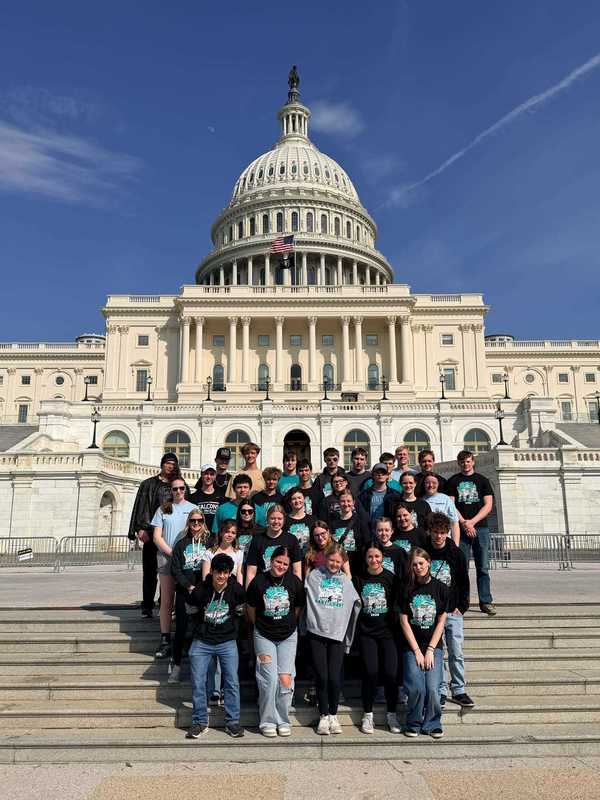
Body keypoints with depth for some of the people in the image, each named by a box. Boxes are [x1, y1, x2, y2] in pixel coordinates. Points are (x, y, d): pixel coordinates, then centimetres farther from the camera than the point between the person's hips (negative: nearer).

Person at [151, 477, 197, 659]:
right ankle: (165, 641, 4)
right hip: (166, 557, 1)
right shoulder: (163, 509, 9)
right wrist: (171, 552, -8)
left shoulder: (193, 508, 7)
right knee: (166, 601, 1)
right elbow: (157, 536, 4)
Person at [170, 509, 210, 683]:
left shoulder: (208, 543, 4)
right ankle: (176, 665, 13)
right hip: (183, 592, 1)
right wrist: (188, 586, -10)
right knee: (181, 628, 2)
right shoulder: (181, 543, 7)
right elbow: (175, 569, 2)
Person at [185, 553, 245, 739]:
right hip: (202, 642, 0)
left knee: (232, 683, -1)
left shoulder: (236, 590, -11)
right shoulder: (200, 590, -13)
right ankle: (200, 722, 17)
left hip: (227, 642, 0)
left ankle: (232, 722, 13)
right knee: (197, 683, 1)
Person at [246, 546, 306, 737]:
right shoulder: (259, 581, -11)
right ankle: (267, 721, 10)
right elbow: (250, 608, 4)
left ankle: (283, 720, 17)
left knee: (286, 678, -1)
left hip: (288, 636, 1)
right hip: (264, 636, -1)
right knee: (269, 679, -7)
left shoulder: (295, 582, -7)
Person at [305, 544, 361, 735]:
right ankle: (323, 716, 16)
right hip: (317, 632, -1)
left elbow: (356, 603, 13)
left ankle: (333, 715, 18)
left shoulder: (345, 580, 11)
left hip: (338, 634, 1)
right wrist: (312, 620, -3)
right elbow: (307, 599, 4)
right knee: (321, 676, 0)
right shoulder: (314, 575, 5)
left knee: (335, 677, -2)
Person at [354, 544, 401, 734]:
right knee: (370, 672, -6)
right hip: (366, 633, 0)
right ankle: (367, 715, 11)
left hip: (387, 632, 0)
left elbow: (397, 604, 5)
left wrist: (396, 627, 2)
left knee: (390, 673, -6)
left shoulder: (390, 578, -1)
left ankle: (392, 714, 12)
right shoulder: (359, 579, 2)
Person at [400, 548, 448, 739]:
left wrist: (430, 650, -5)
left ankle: (432, 724, 10)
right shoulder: (407, 589, 1)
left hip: (433, 646, 0)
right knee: (416, 687, -14)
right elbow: (404, 621, -1)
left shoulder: (440, 588, 1)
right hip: (411, 646, 0)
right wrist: (417, 651, -7)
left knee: (432, 687, -13)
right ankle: (414, 723, 9)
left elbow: (441, 621, 1)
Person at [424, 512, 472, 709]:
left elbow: (464, 583, 7)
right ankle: (440, 691, 15)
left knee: (456, 654, 3)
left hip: (453, 612, 1)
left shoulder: (456, 553, 1)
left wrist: (461, 607, 0)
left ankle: (459, 691, 16)